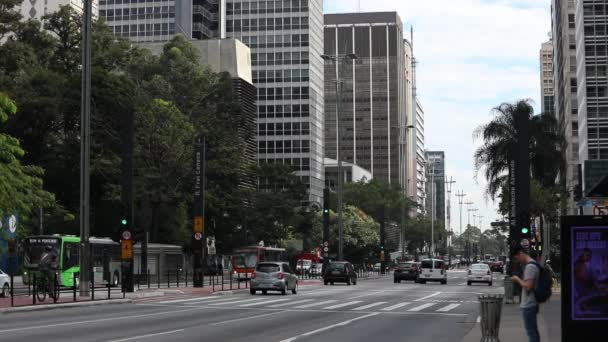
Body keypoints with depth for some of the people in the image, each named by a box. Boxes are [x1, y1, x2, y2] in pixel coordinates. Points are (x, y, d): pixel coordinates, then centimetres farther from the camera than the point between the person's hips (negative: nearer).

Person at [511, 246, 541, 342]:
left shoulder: (530, 266, -18)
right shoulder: (533, 265, 14)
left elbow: (528, 286, -25)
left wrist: (518, 279, -11)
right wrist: (519, 281, 11)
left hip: (528, 305, -10)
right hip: (531, 304, 10)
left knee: (531, 332, -6)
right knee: (534, 331, 16)